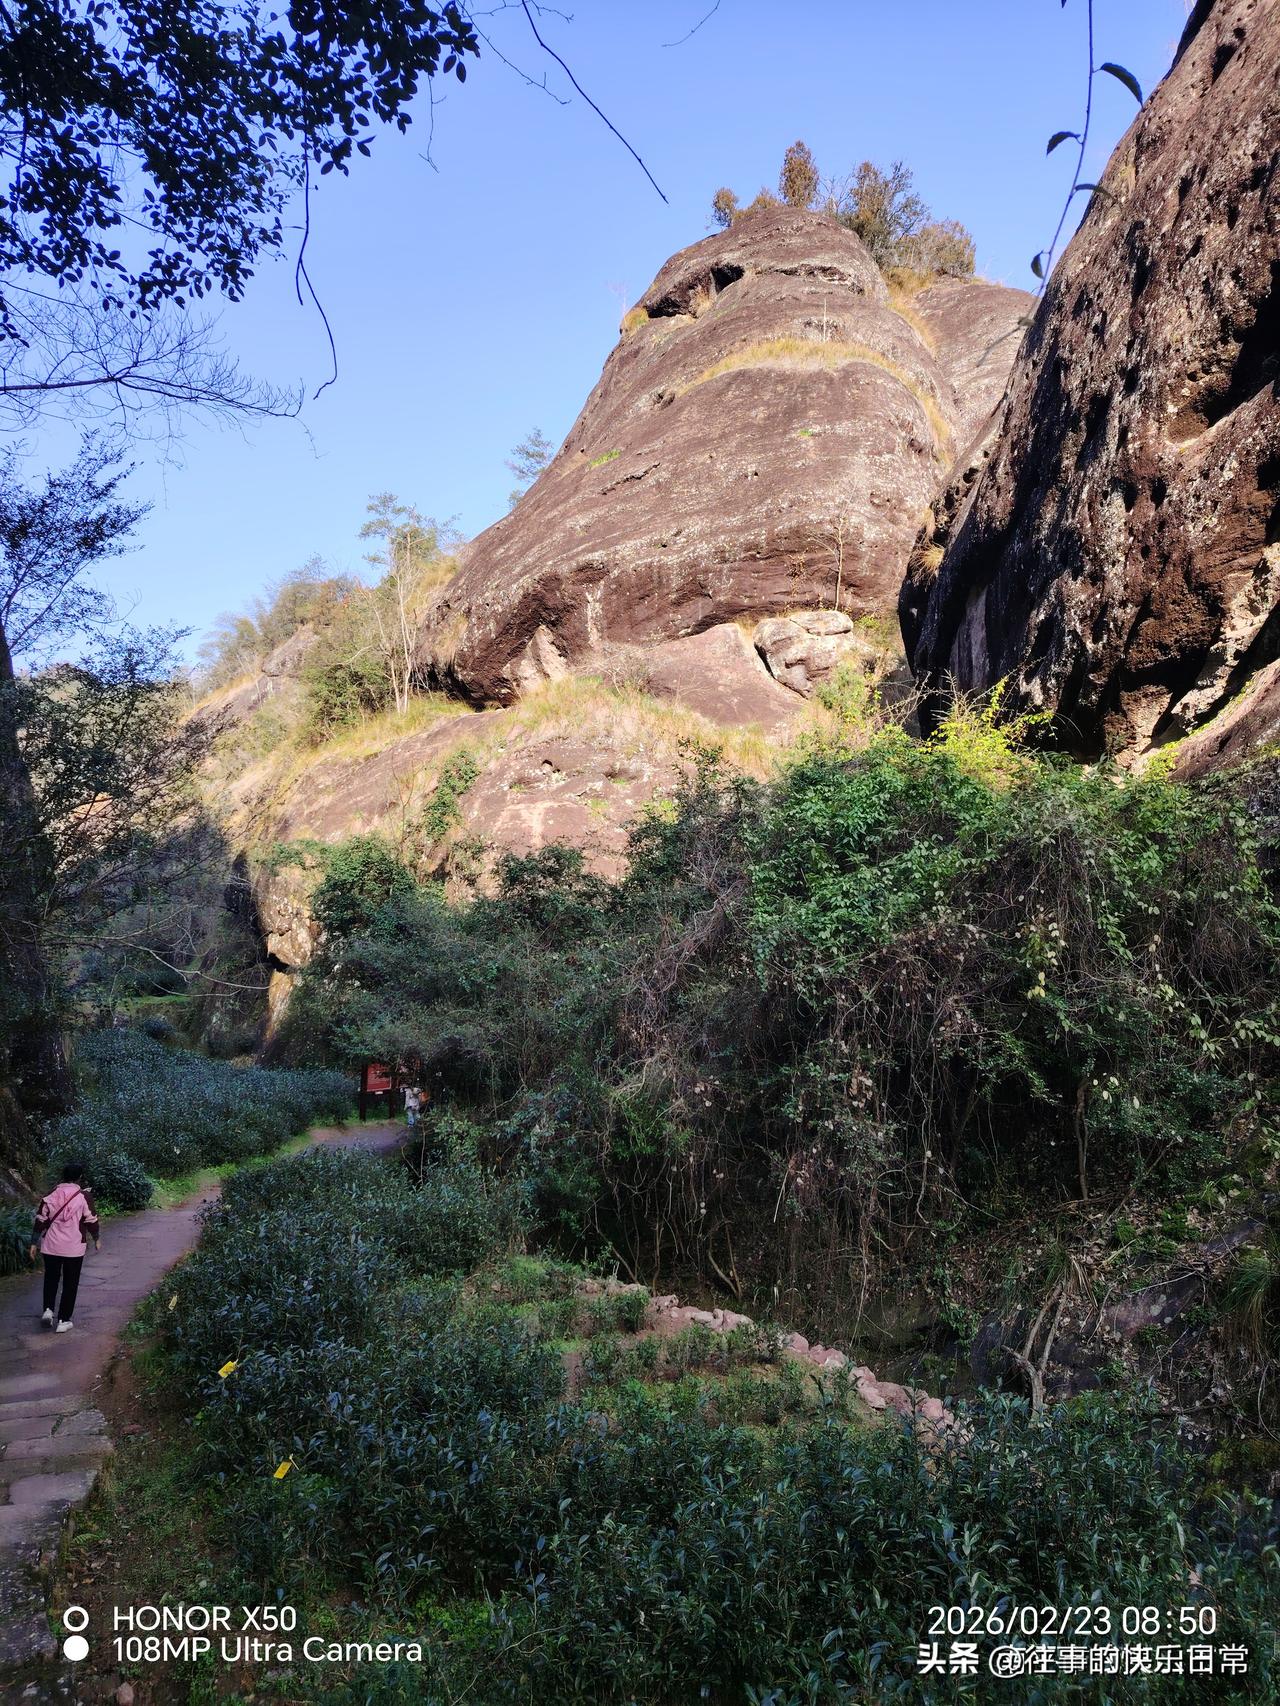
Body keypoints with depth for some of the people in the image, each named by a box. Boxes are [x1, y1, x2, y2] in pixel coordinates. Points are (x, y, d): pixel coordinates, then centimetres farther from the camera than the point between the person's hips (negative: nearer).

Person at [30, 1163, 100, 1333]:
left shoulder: (51, 1194, 2)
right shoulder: (84, 1196, -7)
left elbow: (40, 1220, 1)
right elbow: (91, 1221, -4)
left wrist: (34, 1243, 9)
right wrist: (96, 1239, 12)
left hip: (50, 1245, 3)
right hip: (74, 1247, -3)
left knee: (51, 1278, 20)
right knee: (70, 1283, 8)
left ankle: (48, 1309, 1)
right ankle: (63, 1321, 7)